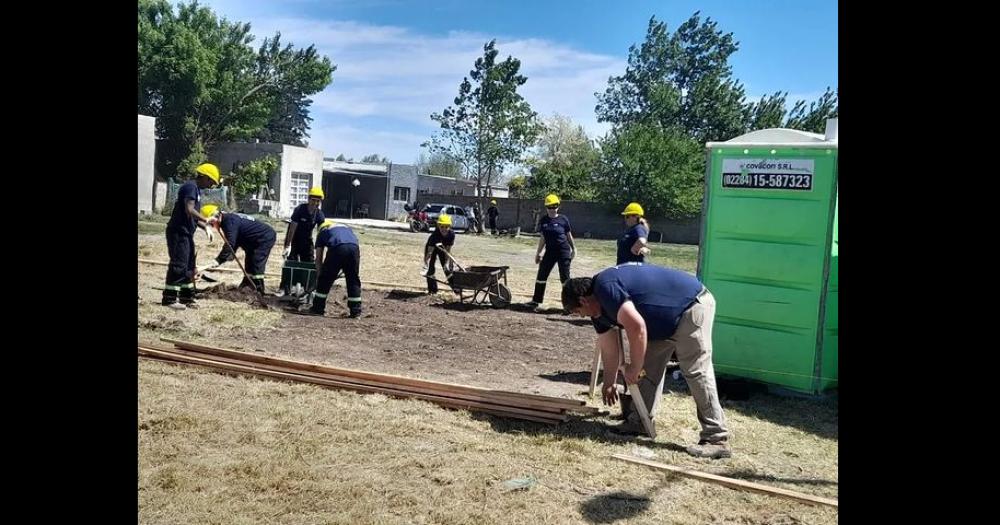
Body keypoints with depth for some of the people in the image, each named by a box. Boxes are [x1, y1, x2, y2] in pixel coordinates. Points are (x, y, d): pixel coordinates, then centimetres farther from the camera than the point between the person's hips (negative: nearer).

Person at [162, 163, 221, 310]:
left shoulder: (197, 190, 18)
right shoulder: (191, 186, -12)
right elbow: (189, 210, -24)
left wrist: (205, 227, 6)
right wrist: (206, 220, -23)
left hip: (186, 233, 10)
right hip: (178, 232, -10)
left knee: (189, 266, 13)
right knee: (178, 265, -8)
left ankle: (186, 297, 20)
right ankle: (169, 298, -4)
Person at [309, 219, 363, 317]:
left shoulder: (322, 231, 32)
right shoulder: (346, 227, 40)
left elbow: (318, 258, 28)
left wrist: (319, 275, 35)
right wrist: (357, 270, 33)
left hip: (337, 249, -2)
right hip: (354, 248, 3)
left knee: (325, 280, 13)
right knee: (353, 280, 15)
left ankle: (318, 308, 22)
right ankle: (356, 311, 17)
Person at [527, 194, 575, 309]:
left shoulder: (563, 219, -5)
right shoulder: (543, 221, 4)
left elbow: (569, 235, 4)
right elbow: (543, 238, 12)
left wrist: (573, 248, 0)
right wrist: (538, 253, 12)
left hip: (563, 251, -4)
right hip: (550, 251, 4)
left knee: (565, 278, -2)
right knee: (541, 275, 7)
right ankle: (536, 301, 19)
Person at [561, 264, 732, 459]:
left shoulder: (605, 288, -23)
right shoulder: (600, 307, 9)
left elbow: (637, 327, -28)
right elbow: (608, 348, 20)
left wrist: (634, 368, -16)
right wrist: (609, 383, 28)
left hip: (693, 306, -10)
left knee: (696, 372, -12)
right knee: (650, 365, 12)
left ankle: (717, 440, -9)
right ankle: (640, 421, 20)